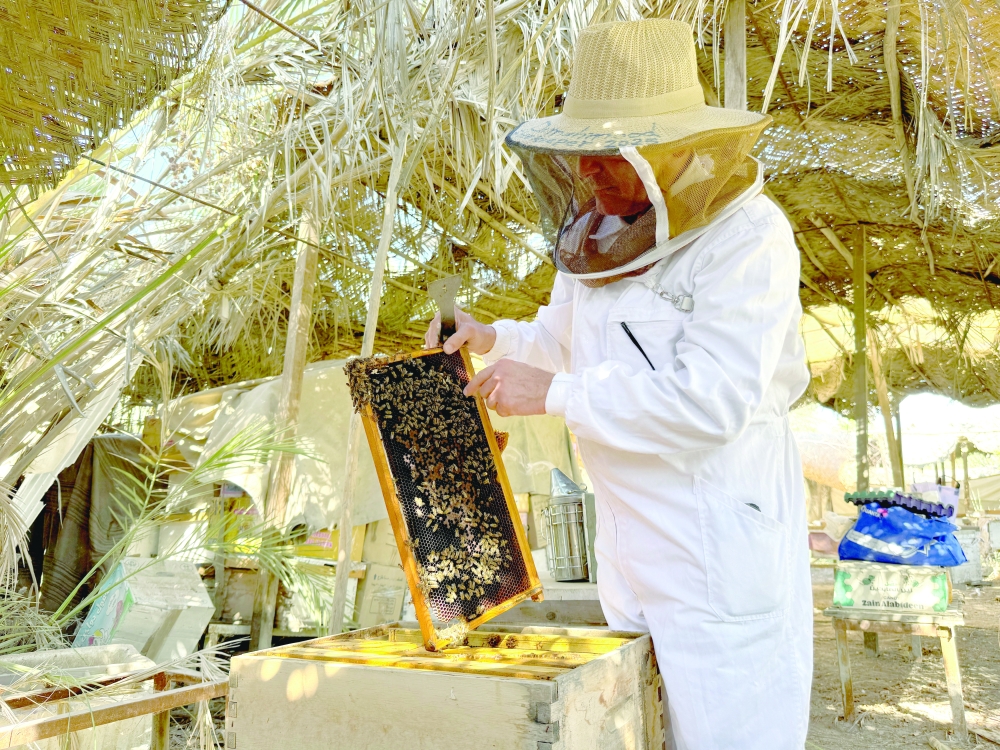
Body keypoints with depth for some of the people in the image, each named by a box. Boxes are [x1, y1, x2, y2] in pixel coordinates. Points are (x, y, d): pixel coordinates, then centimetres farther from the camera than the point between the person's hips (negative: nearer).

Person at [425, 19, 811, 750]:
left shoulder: (749, 237, -17)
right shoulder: (598, 234, 6)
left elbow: (712, 399, -26)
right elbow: (565, 337, 22)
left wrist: (555, 393, -22)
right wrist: (492, 338, 3)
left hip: (721, 533, -7)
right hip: (630, 527, 7)